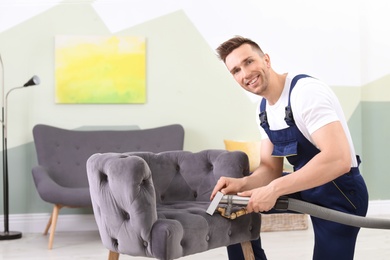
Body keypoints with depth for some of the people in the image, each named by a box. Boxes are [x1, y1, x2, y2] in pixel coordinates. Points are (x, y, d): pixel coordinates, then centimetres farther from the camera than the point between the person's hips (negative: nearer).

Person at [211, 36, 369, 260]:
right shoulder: (264, 109, 3)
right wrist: (242, 183, -16)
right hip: (306, 185, 8)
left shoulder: (305, 91, -24)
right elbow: (271, 168, 6)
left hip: (339, 192, -8)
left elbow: (338, 159, -35)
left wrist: (274, 189, -34)